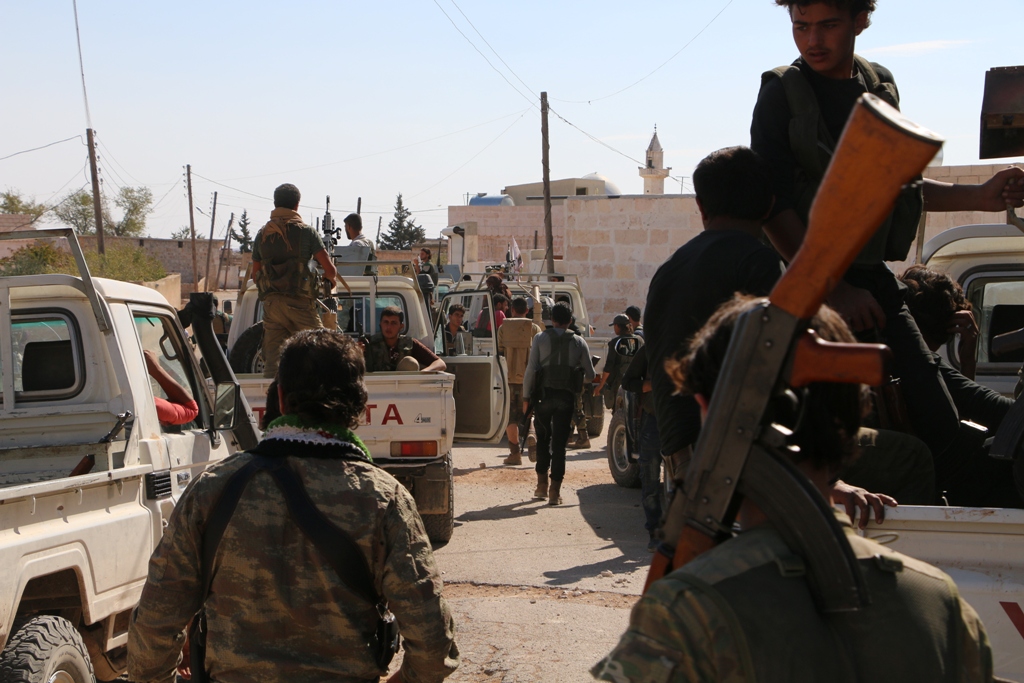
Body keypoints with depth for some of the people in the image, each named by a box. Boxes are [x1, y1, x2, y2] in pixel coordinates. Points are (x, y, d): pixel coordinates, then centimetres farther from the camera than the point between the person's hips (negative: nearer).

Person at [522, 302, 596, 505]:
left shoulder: (540, 338, 1)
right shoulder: (579, 342, 5)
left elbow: (530, 370, -5)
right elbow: (590, 374, 8)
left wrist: (526, 397, 1)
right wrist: (579, 382, 30)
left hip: (543, 395, 0)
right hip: (566, 397, 0)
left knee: (543, 438, 17)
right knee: (559, 443, 3)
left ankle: (542, 484, 17)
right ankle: (555, 491, -1)